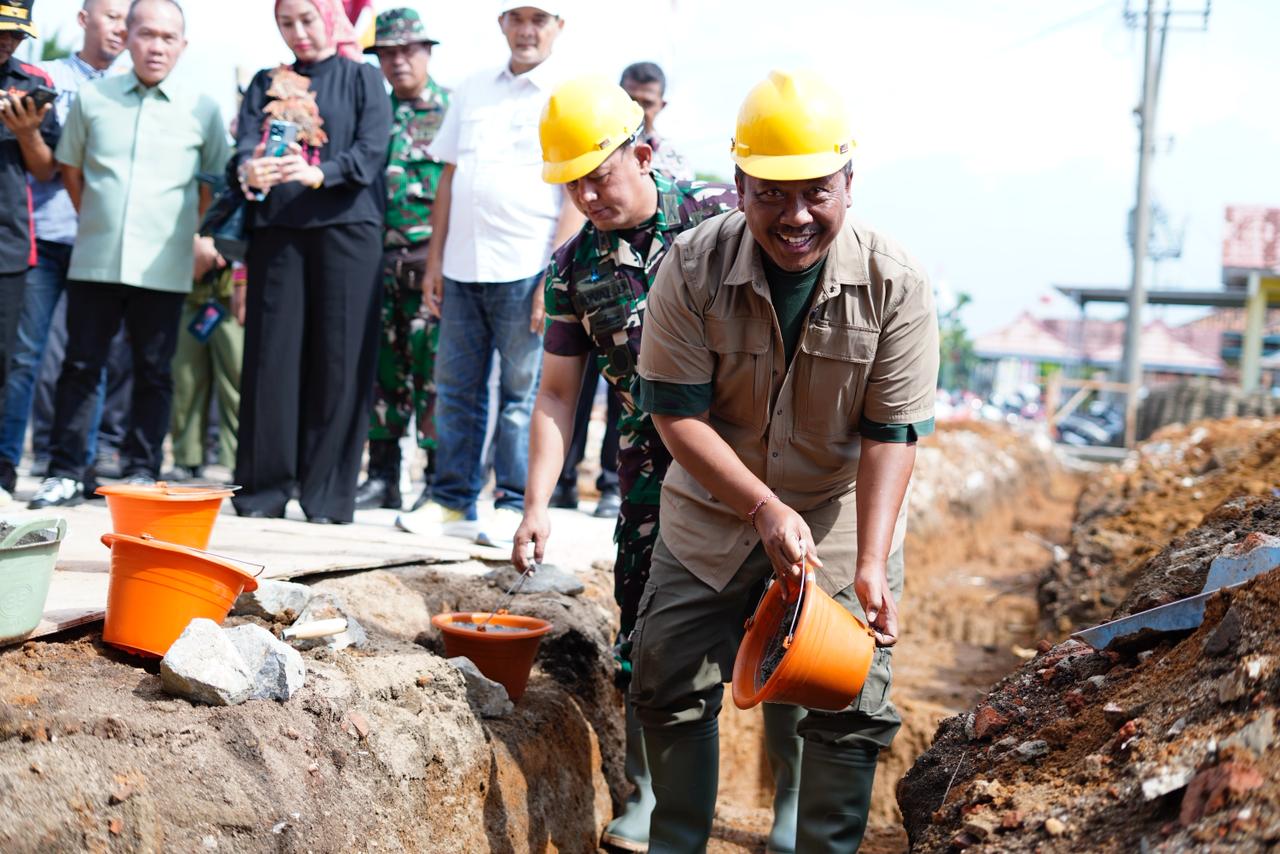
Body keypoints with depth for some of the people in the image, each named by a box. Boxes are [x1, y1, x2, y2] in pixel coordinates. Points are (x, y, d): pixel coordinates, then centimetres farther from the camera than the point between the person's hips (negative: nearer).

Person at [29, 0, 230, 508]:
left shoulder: (202, 109, 3)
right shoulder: (92, 98, 6)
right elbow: (71, 169, 16)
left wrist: (203, 239, 8)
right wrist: (96, 221, 15)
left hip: (164, 268, -1)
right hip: (95, 261, 1)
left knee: (154, 371, 5)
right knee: (80, 366, 4)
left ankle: (142, 472, 13)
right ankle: (65, 473, 10)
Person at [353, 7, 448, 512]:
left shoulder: (453, 111, 3)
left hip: (432, 257, -5)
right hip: (378, 257, 5)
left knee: (432, 370, -6)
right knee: (383, 369, 7)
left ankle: (439, 480, 1)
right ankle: (382, 477, 14)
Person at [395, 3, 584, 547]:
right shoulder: (472, 92, 14)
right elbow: (448, 180, 16)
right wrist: (434, 262, 10)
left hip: (527, 272, -5)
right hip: (463, 269, 5)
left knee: (521, 393, 1)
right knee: (456, 388, 8)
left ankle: (513, 506, 10)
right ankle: (452, 502, 18)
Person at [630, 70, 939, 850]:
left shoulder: (895, 283, -19)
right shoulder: (693, 269, -19)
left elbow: (893, 433, -18)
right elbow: (678, 413, -17)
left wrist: (870, 566, -26)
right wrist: (766, 509, -27)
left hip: (846, 513, -1)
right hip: (716, 508, 1)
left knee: (852, 707, 1)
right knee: (671, 685, 6)